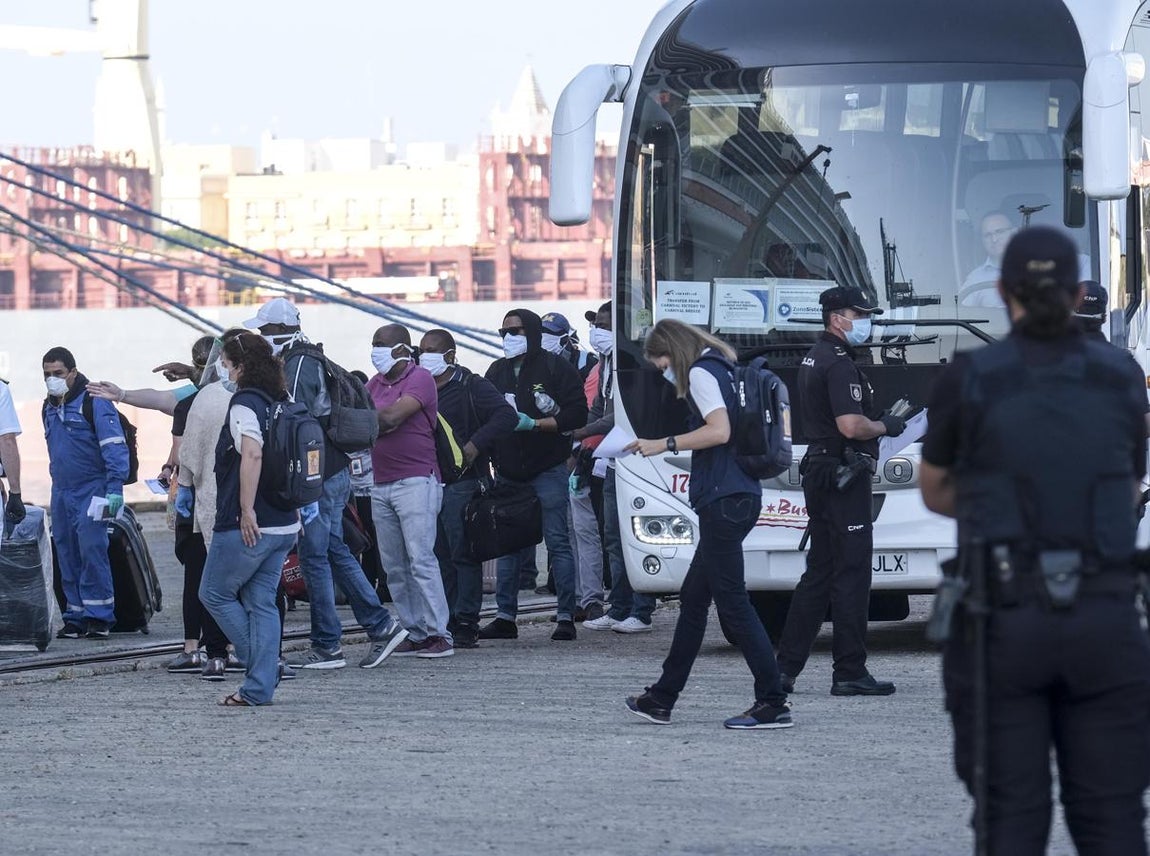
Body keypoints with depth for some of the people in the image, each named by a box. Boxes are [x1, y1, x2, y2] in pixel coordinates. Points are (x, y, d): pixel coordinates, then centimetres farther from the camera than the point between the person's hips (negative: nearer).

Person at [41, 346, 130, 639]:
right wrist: (57, 479, 18)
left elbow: (115, 447, -13)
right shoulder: (50, 407, 14)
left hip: (91, 491, -7)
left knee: (92, 551, -12)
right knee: (68, 557, 6)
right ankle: (76, 616, 10)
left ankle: (99, 616, -8)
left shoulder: (93, 402, -10)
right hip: (61, 492, 7)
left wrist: (114, 489, -20)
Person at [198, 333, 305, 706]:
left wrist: (247, 511, -25)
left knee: (215, 594, 7)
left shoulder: (244, 405, -13)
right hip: (283, 523, 8)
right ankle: (260, 687, 6)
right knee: (261, 601, 10)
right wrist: (293, 507, 25)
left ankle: (263, 664, 3)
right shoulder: (279, 402, 13)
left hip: (247, 526, -8)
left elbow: (252, 455, -28)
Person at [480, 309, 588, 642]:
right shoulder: (497, 371, 16)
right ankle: (505, 617, 11)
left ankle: (566, 617, -4)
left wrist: (535, 424, -16)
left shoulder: (555, 368, -2)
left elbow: (577, 414, -9)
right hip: (508, 472, 6)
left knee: (558, 542, -5)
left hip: (547, 468, -6)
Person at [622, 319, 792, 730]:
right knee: (693, 597, 16)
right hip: (740, 495, 10)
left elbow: (719, 431, -21)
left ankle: (774, 704, -11)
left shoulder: (701, 374, -9)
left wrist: (666, 444, -12)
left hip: (723, 498, -10)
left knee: (732, 601, -9)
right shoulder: (721, 370, 20)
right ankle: (661, 699, 23)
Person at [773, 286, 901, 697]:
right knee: (851, 573, -5)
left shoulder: (813, 359, 16)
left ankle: (784, 667, 12)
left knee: (819, 571, 13)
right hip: (844, 477, -10)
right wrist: (884, 427, -7)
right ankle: (850, 673, -3)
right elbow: (851, 426, -25)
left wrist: (879, 421, 16)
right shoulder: (839, 363, -16)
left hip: (818, 473, 10)